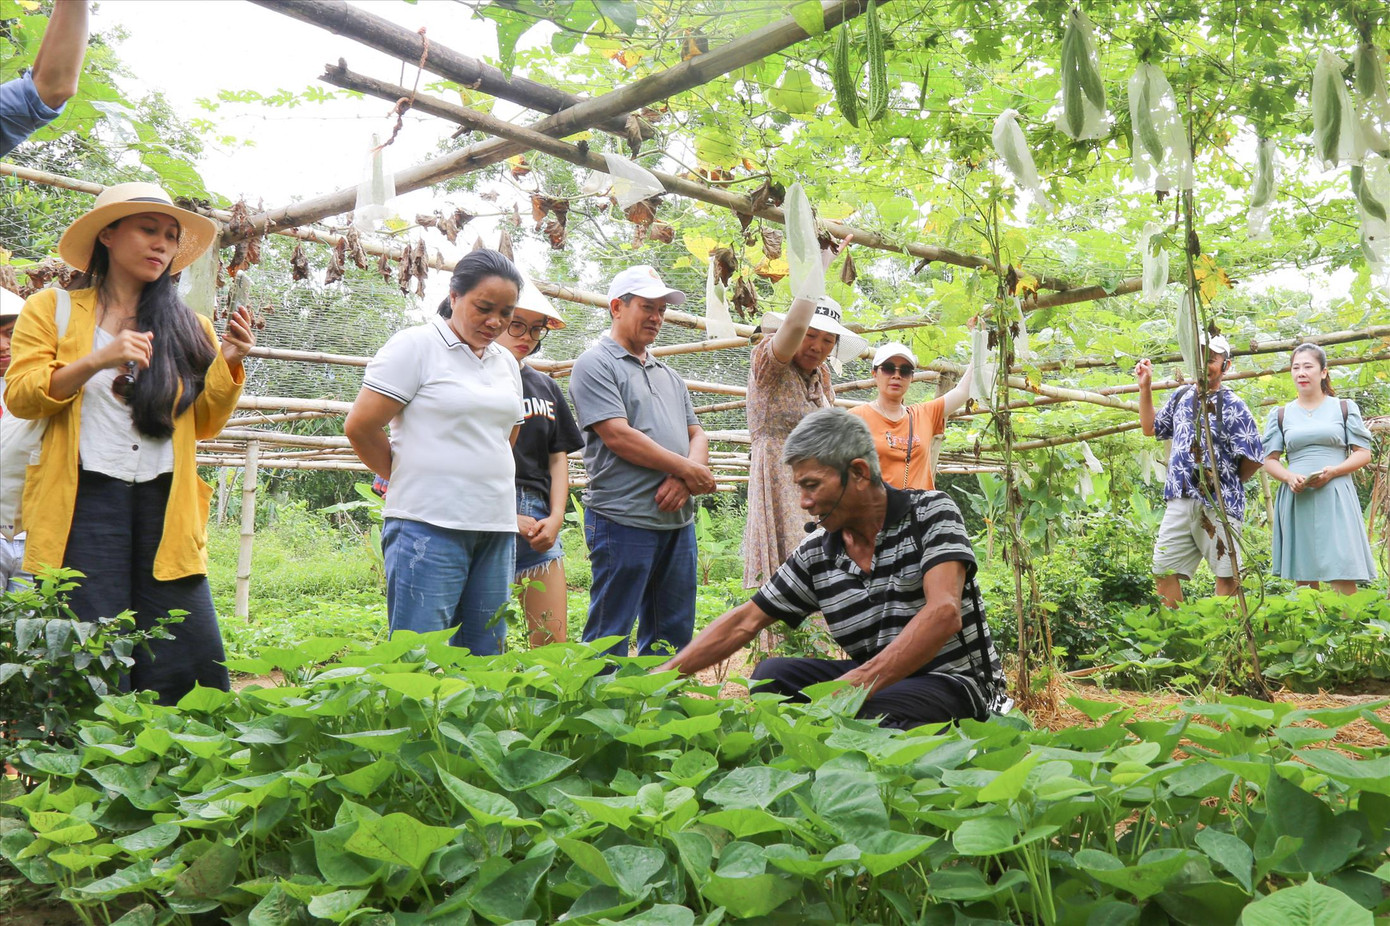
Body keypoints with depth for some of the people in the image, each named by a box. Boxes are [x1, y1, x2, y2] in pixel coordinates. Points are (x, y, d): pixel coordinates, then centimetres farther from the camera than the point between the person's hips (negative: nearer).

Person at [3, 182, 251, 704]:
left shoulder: (188, 327, 16)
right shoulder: (51, 310, 11)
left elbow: (203, 424, 14)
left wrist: (228, 364, -3)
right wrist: (96, 361, -15)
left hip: (166, 506, 2)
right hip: (84, 501, -2)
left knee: (192, 670, -4)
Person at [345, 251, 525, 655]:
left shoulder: (506, 363, 16)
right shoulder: (416, 345, -3)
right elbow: (359, 426, -7)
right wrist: (410, 480, 5)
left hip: (497, 528, 7)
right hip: (429, 525, -6)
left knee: (484, 662, 8)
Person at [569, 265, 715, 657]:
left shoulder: (669, 376, 21)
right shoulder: (596, 364, -3)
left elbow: (696, 435, 15)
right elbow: (618, 436, -13)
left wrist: (684, 480, -7)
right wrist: (687, 470, -9)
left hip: (678, 519, 8)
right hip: (625, 518, -7)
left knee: (673, 638, 11)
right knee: (609, 639, -2)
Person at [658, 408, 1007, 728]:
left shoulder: (930, 513, -12)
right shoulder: (815, 556, 4)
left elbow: (944, 614, -26)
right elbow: (744, 621, 7)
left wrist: (856, 684, -38)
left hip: (953, 680, -5)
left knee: (864, 715, -35)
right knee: (772, 675, -14)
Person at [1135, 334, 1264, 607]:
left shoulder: (1232, 406, -7)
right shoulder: (1181, 396, 12)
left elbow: (1254, 458, -7)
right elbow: (1151, 428, 26)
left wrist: (1228, 484, 5)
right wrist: (1145, 388, 18)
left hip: (1218, 504, -6)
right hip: (1180, 500, 6)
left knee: (1227, 576, 1)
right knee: (1164, 572, 6)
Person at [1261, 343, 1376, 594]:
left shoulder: (1344, 408, 9)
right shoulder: (1281, 415, 12)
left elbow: (1364, 454, 5)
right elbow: (1270, 460, 10)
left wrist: (1332, 472, -14)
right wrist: (1289, 477, -11)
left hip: (1334, 499, -2)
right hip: (1296, 501, 2)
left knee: (1343, 577, -10)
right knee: (1303, 578, 5)